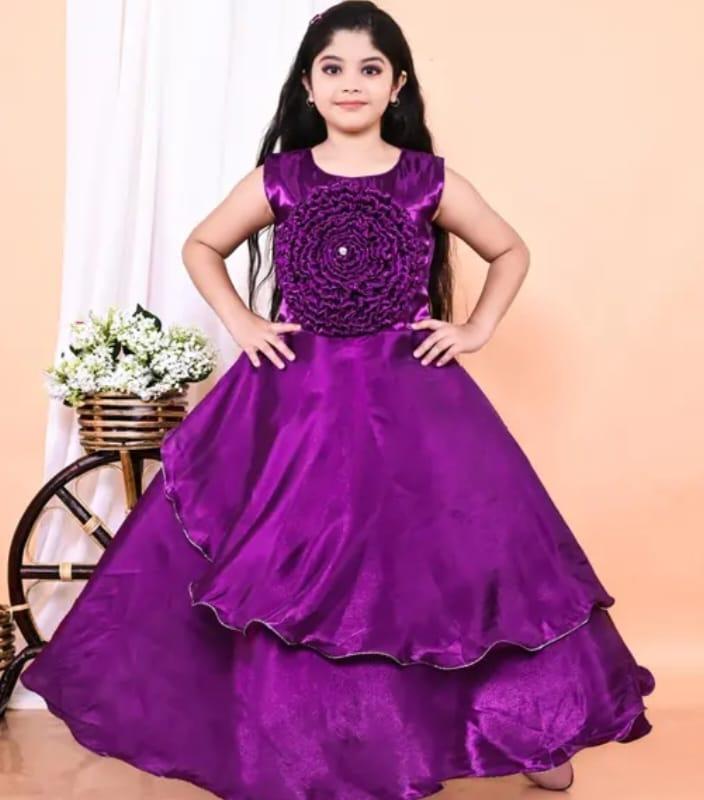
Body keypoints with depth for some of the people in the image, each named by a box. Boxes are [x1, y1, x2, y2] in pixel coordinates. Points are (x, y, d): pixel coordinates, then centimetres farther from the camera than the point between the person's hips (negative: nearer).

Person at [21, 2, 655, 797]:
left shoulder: (431, 180, 1)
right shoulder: (277, 179, 2)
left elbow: (510, 252, 15)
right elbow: (201, 246, 16)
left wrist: (476, 329, 4)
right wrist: (242, 323, 5)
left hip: (407, 395, 0)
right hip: (299, 395, 1)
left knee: (452, 552, -1)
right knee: (289, 572, 1)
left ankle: (531, 728, 19)